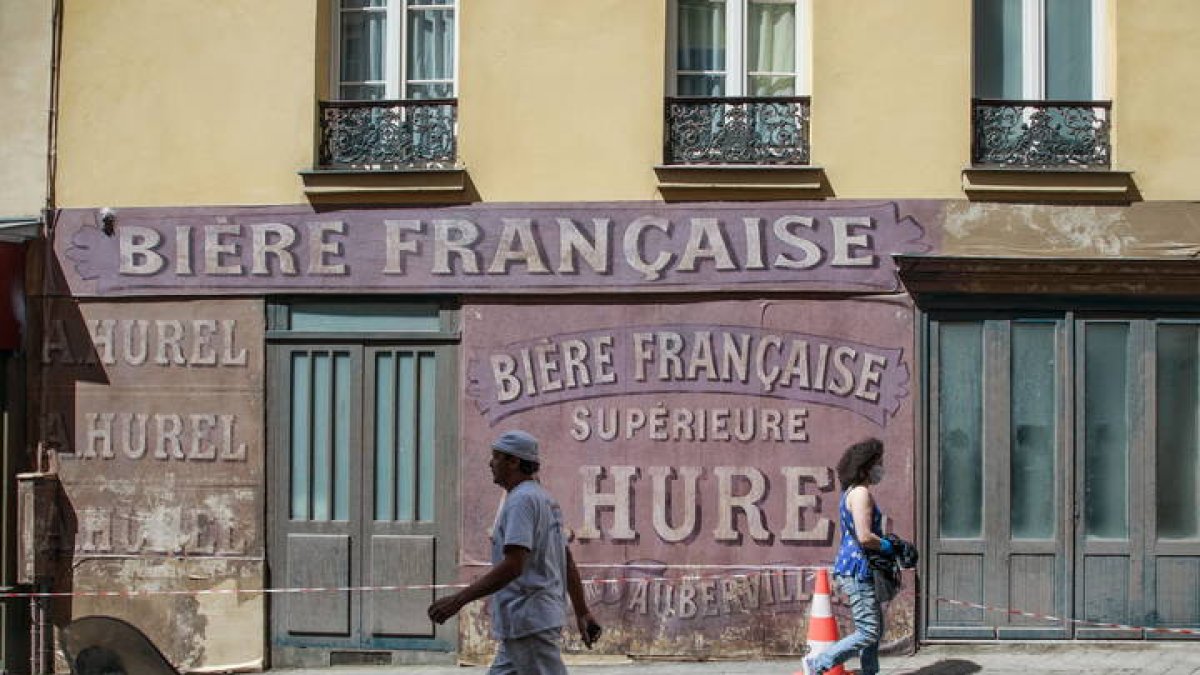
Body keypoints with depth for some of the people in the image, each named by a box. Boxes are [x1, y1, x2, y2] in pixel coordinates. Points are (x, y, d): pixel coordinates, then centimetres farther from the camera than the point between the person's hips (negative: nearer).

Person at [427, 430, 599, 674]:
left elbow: (512, 566, -24)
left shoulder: (521, 499, -13)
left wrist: (458, 599, -26)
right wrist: (582, 613, 22)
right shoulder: (546, 500, 18)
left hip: (528, 621, -10)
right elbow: (569, 564, 19)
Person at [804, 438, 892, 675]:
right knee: (868, 633, -8)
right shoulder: (861, 493, -16)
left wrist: (887, 543, 12)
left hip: (856, 570, 11)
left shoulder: (851, 492, 16)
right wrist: (888, 547, -8)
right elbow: (864, 537, -24)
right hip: (857, 570, -11)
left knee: (876, 628, 16)